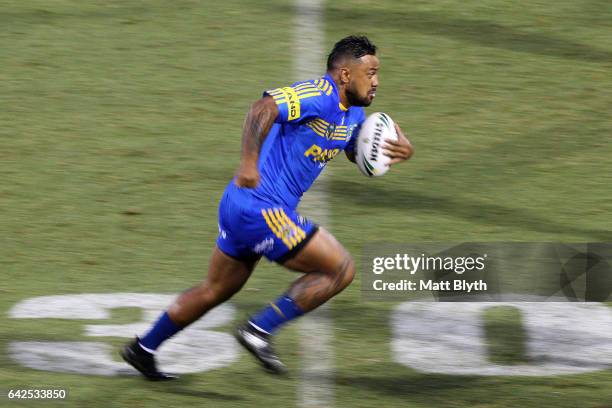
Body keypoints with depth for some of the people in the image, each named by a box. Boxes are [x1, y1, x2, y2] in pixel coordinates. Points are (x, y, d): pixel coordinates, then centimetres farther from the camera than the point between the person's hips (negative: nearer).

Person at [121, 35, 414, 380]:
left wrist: (398, 149, 4)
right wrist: (249, 161, -43)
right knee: (341, 269, -6)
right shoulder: (318, 96, -18)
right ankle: (260, 331, -2)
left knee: (216, 290, 24)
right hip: (262, 209, -10)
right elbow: (264, 109, -31)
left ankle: (143, 350, 35)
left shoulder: (353, 113, 13)